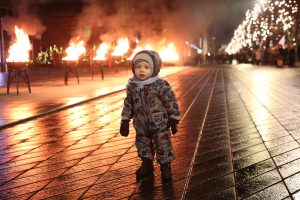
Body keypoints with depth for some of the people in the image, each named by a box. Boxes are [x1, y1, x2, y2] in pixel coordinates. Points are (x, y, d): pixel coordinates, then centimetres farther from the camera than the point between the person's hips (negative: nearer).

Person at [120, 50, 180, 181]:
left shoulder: (161, 85, -16)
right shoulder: (132, 86, -2)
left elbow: (171, 102, -9)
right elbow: (128, 104, 8)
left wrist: (174, 120, -7)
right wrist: (125, 121, 7)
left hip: (160, 125, -4)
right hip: (141, 126, 5)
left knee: (163, 146, 2)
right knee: (142, 145, 17)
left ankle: (165, 167, 20)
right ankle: (147, 164, 37)